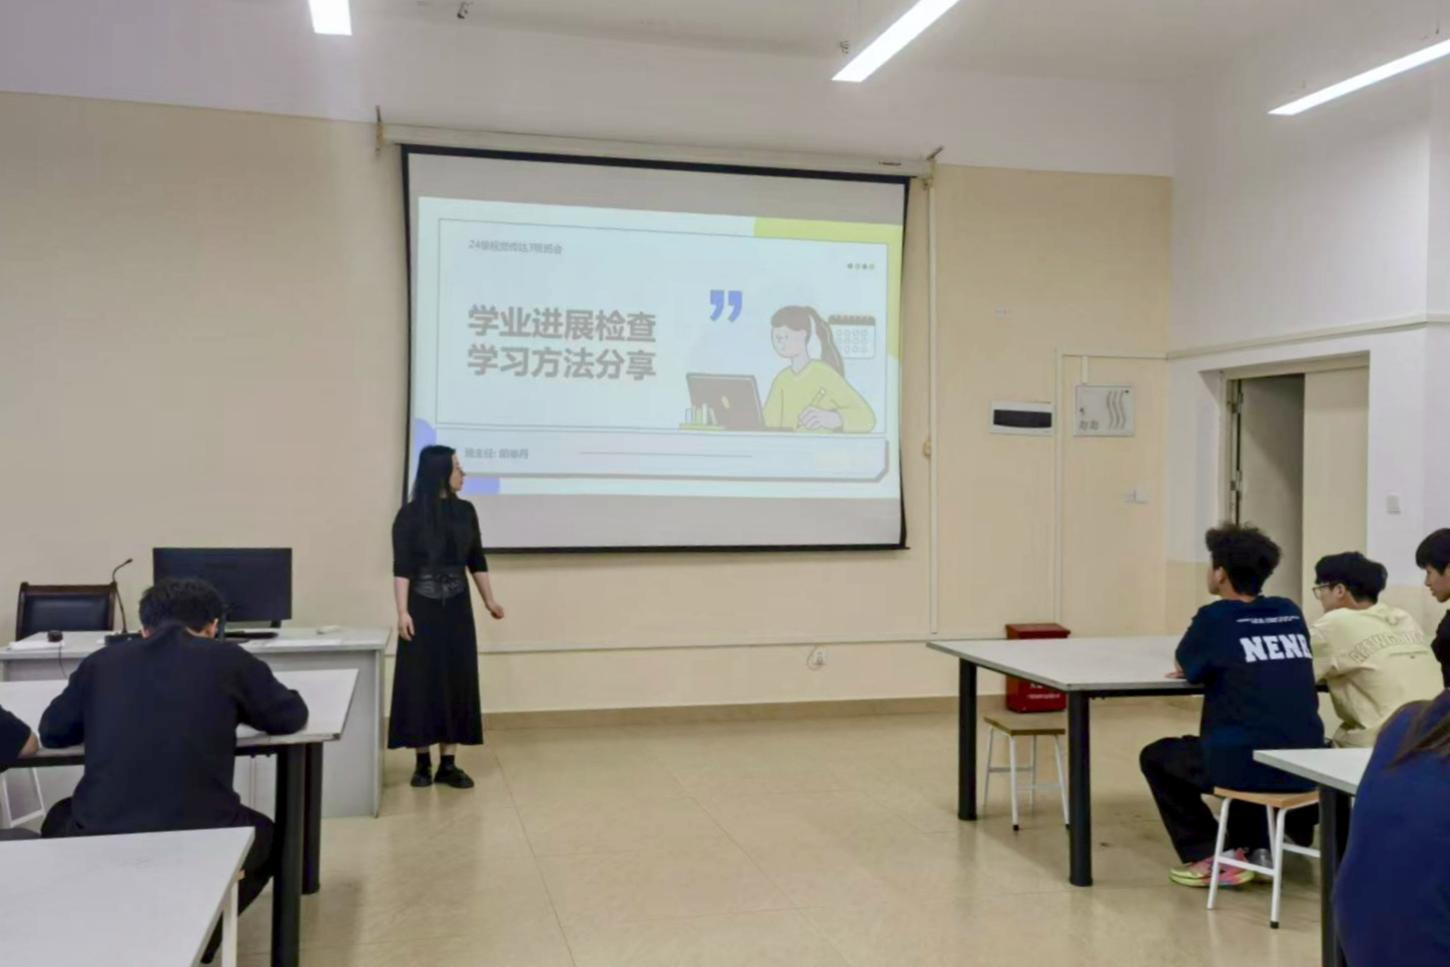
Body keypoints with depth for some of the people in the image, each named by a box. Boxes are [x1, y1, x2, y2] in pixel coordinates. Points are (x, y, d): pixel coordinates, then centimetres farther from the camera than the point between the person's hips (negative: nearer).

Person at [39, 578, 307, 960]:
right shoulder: (228, 659, 4)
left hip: (101, 843, 2)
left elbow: (51, 732, 24)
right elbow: (293, 716, 15)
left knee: (60, 820, 39)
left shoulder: (101, 662, 11)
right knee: (266, 836, 33)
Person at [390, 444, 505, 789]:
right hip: (423, 609, -4)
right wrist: (403, 611, -17)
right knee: (421, 682, 1)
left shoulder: (465, 511, 6)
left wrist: (489, 599, 12)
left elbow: (477, 560, 13)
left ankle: (448, 764, 8)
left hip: (457, 608, 4)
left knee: (457, 681, 3)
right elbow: (401, 567, -10)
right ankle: (422, 763, 11)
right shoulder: (411, 514, -7)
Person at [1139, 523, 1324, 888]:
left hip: (1248, 767, -6)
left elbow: (1186, 667, 13)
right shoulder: (1291, 613, 12)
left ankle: (1210, 857, 14)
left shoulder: (1215, 617, -3)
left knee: (1156, 756, 20)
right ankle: (1254, 848, 30)